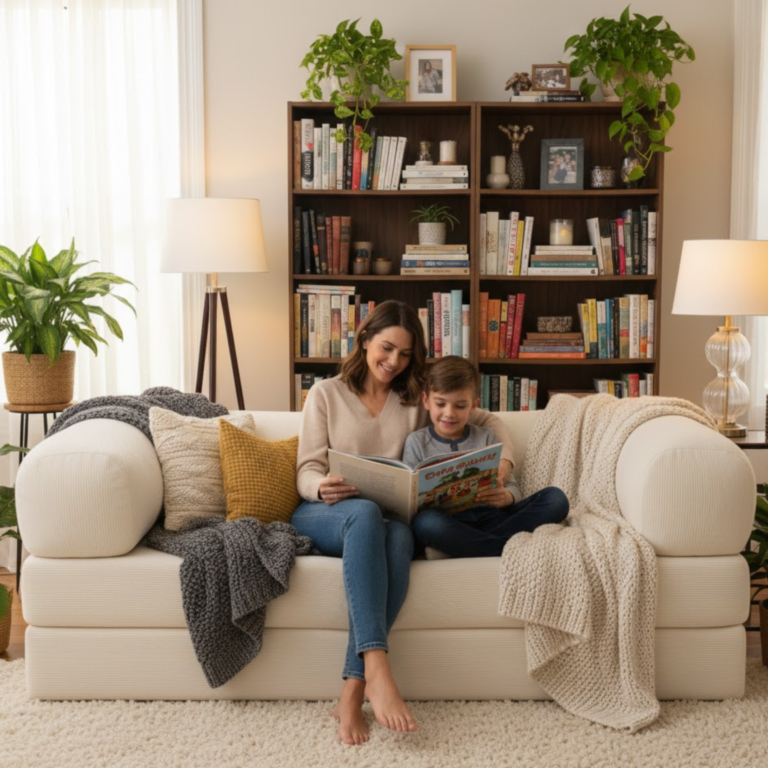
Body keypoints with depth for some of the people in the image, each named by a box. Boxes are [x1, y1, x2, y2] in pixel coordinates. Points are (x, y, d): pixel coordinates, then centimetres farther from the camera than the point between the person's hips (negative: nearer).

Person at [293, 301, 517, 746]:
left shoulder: (417, 399, 18)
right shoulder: (327, 394, 10)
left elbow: (489, 421, 20)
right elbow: (307, 472, 4)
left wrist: (504, 463, -1)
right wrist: (323, 487, -21)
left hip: (386, 520, 2)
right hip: (321, 516, -2)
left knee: (400, 535, -37)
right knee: (365, 512, -39)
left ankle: (353, 690, -40)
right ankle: (376, 669, -50)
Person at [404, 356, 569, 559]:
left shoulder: (485, 438, 15)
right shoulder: (417, 442, 11)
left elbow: (512, 488, 10)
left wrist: (506, 496, -15)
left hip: (490, 516, 3)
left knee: (555, 498, -19)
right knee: (425, 521, -38)